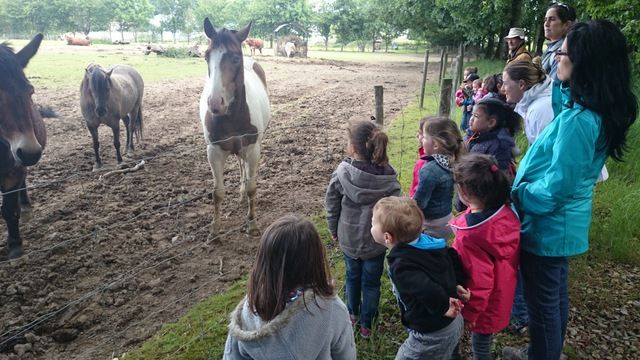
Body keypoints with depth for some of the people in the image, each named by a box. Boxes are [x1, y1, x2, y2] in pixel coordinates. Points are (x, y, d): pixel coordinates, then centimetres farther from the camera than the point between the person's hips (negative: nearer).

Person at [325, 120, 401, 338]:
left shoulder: (341, 173, -20)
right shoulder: (387, 178, -21)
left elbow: (332, 207, -9)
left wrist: (334, 230, 9)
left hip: (348, 239, 1)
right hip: (375, 242, -1)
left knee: (352, 276, 25)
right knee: (371, 282, 19)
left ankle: (353, 314, 46)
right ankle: (366, 324, 35)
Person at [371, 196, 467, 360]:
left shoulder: (401, 267, -30)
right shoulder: (426, 242, -6)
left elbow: (429, 291, -40)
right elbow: (453, 257, 7)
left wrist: (443, 308, -23)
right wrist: (456, 283, 8)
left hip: (432, 335, -8)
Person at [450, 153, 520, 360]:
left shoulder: (470, 236, -35)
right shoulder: (506, 213, -13)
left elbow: (479, 280, -27)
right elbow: (506, 258, 2)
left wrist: (470, 313, -12)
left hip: (484, 305, -7)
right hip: (502, 297, 7)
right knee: (484, 340, 27)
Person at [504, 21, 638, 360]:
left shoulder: (578, 120, -28)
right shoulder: (597, 111, 2)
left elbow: (555, 187, -27)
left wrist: (515, 194, -11)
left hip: (547, 227, -10)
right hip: (564, 224, 10)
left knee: (542, 301, 10)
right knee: (555, 295, 25)